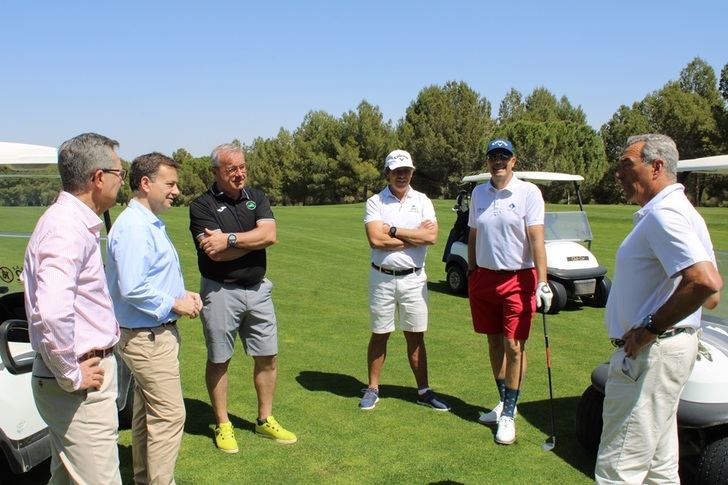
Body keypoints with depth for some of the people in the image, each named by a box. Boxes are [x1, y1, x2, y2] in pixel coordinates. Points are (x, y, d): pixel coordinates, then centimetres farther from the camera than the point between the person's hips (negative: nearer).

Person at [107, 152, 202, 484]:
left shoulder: (150, 223, 13)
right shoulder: (134, 227, -20)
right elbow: (132, 288, -28)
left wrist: (183, 294, 7)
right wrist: (174, 304, -18)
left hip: (153, 334, 11)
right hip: (148, 337, -11)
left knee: (147, 412, 19)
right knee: (169, 415, -5)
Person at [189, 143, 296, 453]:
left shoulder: (256, 198, 5)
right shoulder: (202, 206, -8)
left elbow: (270, 234, -12)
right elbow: (217, 254, -20)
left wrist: (230, 238, -19)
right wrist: (255, 238, -12)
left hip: (258, 288, 5)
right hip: (220, 291, -4)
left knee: (267, 358, 11)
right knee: (218, 361, 8)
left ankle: (265, 420, 27)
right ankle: (223, 425, 24)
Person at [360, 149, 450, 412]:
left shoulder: (422, 201, 3)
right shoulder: (375, 202, -3)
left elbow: (431, 237, -12)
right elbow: (376, 239, -18)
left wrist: (394, 230, -13)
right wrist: (415, 237, -12)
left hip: (414, 278, 2)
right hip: (382, 278, -1)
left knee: (416, 336, 9)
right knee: (380, 335, 8)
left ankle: (423, 390, 19)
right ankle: (372, 388, 21)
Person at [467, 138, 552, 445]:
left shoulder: (528, 192, -7)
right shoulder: (478, 193, 8)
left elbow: (537, 238, -14)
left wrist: (542, 282, -21)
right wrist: (472, 273, 13)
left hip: (518, 279, -5)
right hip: (484, 277, 5)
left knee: (514, 346, -3)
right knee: (494, 343, 13)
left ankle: (509, 415, 9)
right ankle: (504, 402, 29)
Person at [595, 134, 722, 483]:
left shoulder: (662, 214, -18)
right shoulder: (677, 210, 16)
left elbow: (705, 283, -31)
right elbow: (711, 289, 19)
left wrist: (651, 327, -21)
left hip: (652, 352, -11)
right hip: (661, 350, 11)